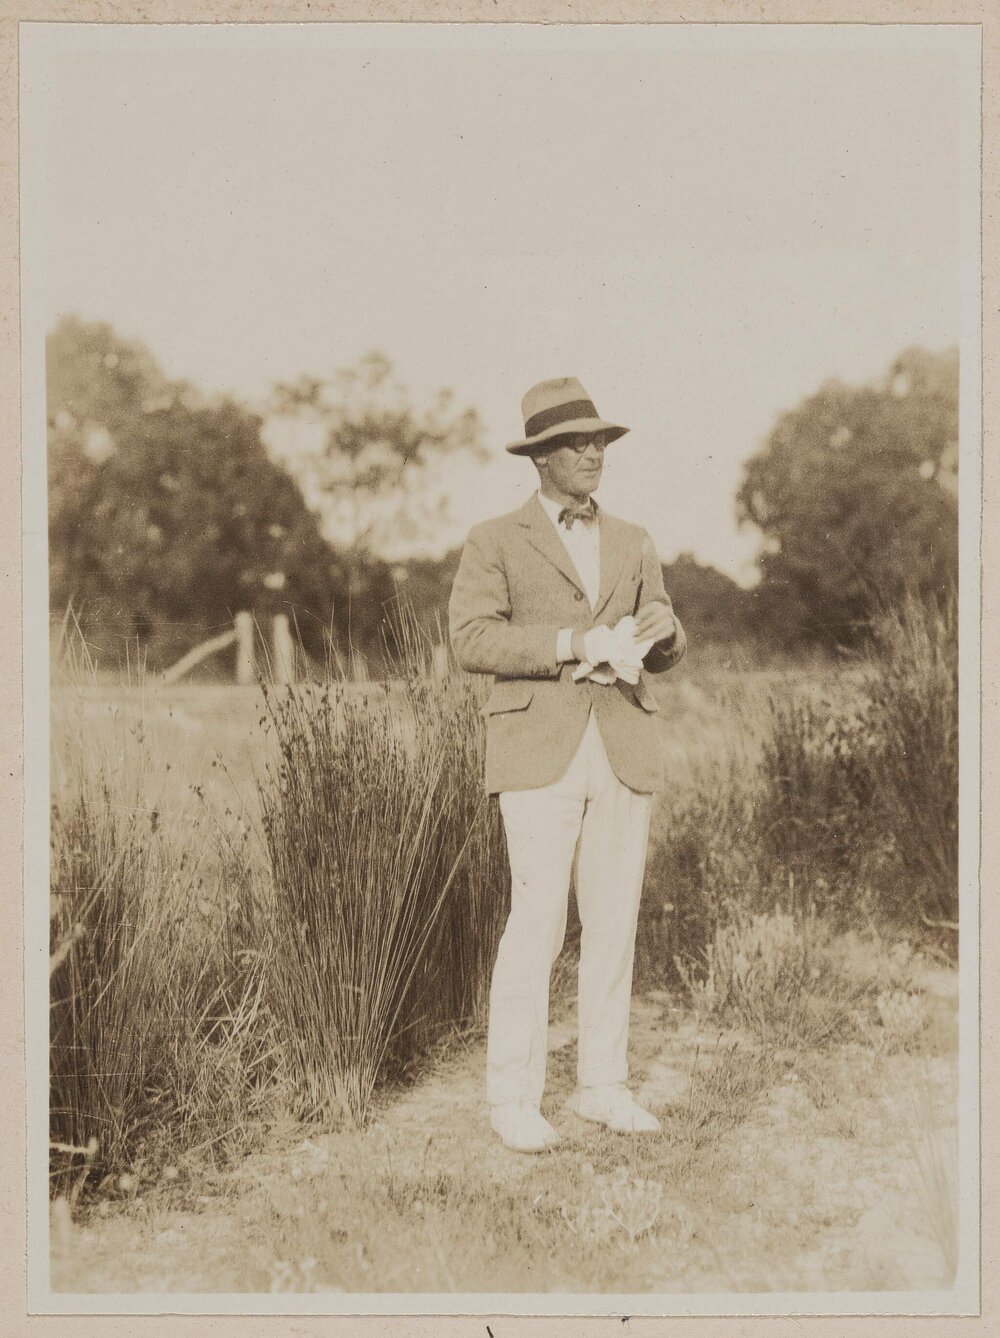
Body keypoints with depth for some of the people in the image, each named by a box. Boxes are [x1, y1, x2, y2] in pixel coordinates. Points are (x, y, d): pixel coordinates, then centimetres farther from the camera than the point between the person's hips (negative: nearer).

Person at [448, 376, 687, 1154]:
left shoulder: (632, 543, 17)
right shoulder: (496, 542, 3)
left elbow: (667, 649, 15)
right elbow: (471, 641, -10)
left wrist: (654, 634, -10)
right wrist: (578, 643, -19)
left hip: (625, 752, 4)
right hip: (540, 754, -4)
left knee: (614, 922, 6)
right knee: (537, 924, -7)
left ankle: (604, 1086, 16)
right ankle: (514, 1098, 3)